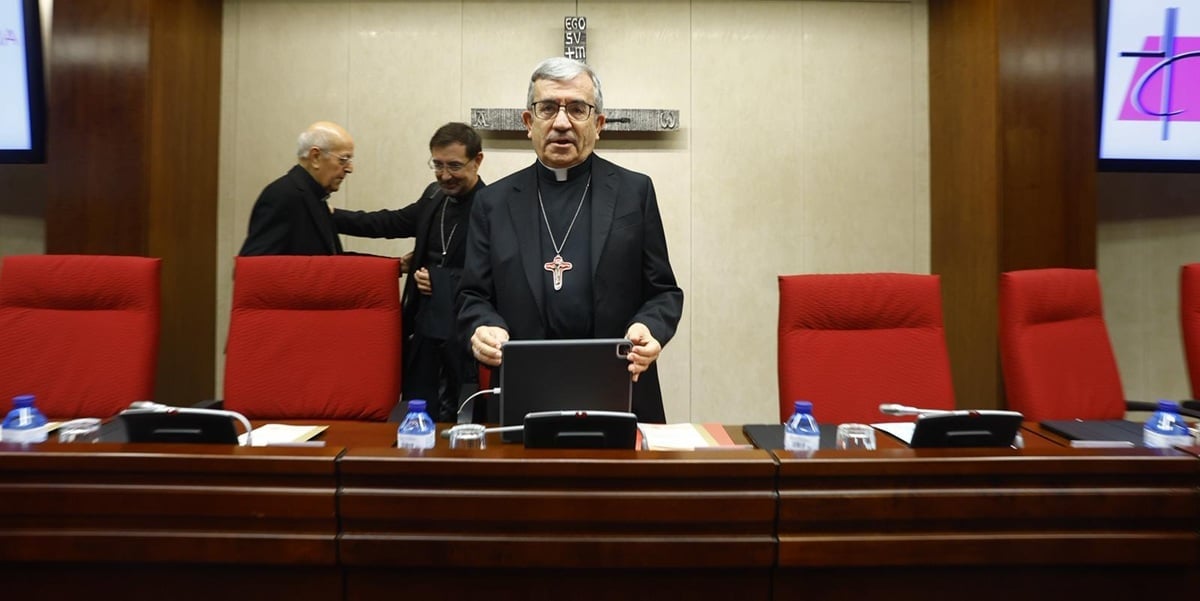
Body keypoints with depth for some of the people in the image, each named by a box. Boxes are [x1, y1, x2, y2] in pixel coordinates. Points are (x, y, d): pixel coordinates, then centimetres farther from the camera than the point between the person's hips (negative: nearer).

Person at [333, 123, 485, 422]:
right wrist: (330, 216, 22)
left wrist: (440, 281, -16)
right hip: (424, 330, 7)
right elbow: (392, 222, 21)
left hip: (463, 336, -7)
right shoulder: (435, 195, 8)